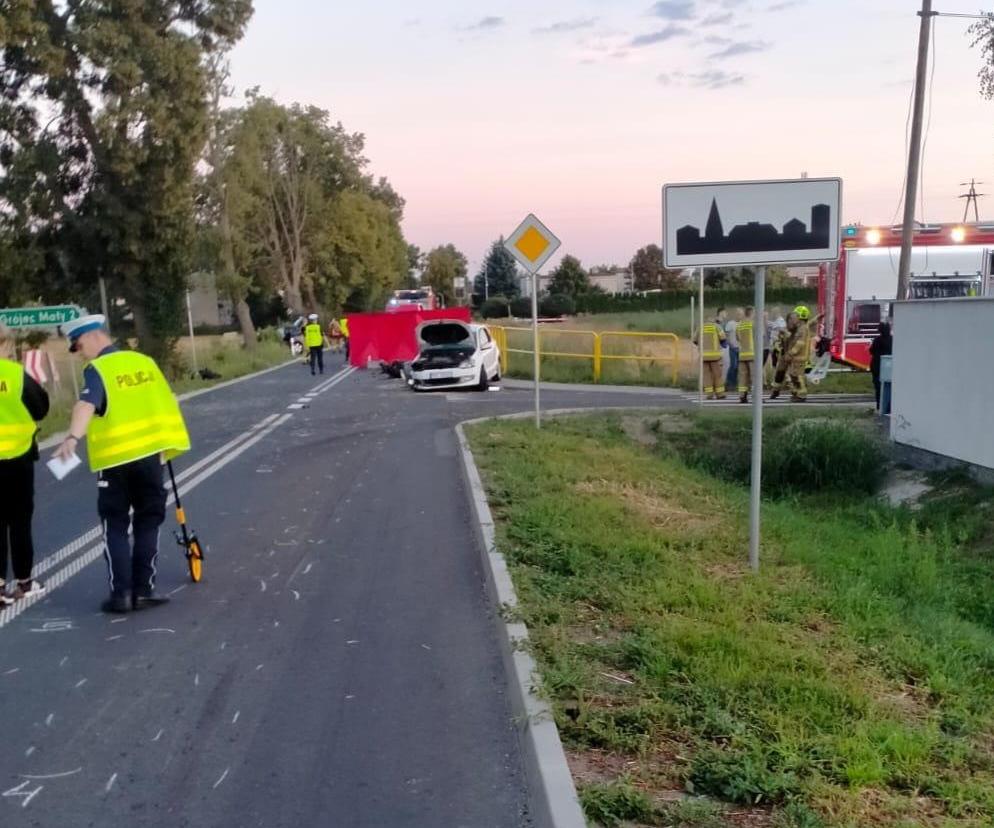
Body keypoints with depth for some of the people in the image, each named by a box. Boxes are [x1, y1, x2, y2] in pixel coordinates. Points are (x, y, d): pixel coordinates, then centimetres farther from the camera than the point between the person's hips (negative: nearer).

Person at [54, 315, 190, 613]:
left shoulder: (97, 370, -9)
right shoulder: (144, 362, 8)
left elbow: (87, 404, -28)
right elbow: (166, 402, 15)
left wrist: (73, 437, -43)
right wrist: (165, 443, 27)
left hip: (115, 458, -4)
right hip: (149, 454, 4)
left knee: (115, 527, 8)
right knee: (147, 522, 12)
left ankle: (121, 593, 4)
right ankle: (144, 589, 12)